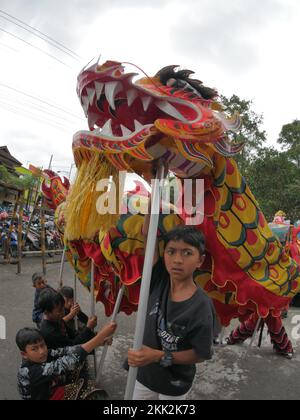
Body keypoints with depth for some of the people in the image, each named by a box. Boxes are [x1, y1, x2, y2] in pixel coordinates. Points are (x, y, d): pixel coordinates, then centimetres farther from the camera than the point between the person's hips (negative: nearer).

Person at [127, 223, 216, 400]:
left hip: (175, 385, -3)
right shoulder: (160, 281, -17)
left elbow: (201, 354, -18)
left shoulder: (201, 307, -27)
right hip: (145, 373, 4)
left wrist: (159, 356, -26)